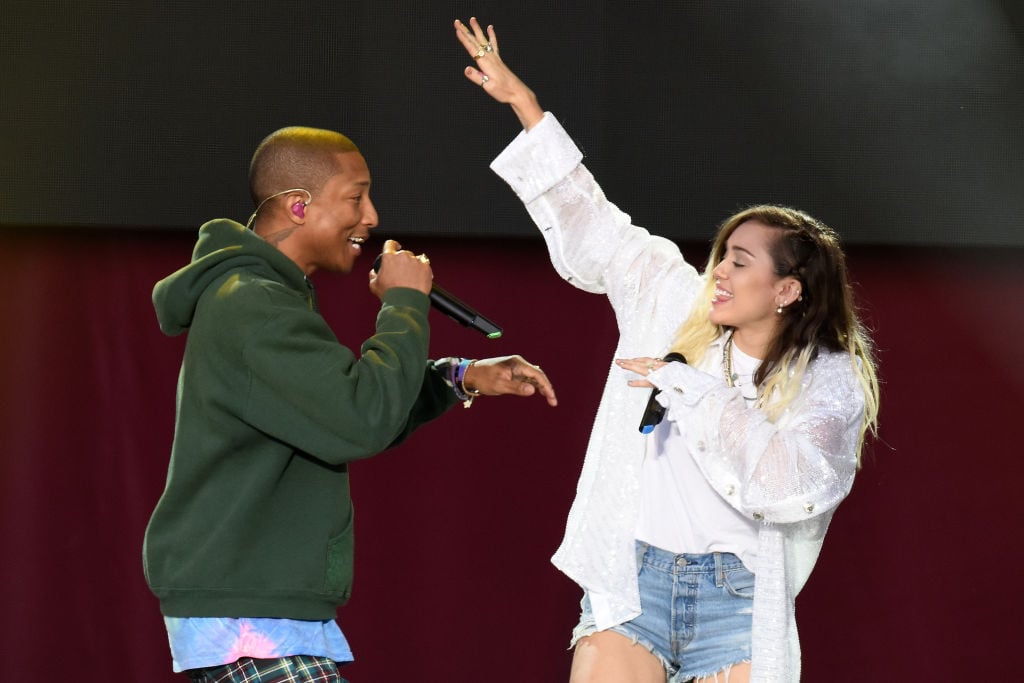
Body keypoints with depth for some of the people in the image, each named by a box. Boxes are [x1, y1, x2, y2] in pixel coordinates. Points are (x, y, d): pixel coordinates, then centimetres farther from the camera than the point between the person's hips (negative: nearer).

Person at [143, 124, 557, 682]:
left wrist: (462, 379, 12)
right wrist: (404, 304, -13)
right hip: (247, 615, -11)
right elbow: (363, 422, -26)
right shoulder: (253, 309, -18)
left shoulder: (244, 296, 17)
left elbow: (344, 403, 24)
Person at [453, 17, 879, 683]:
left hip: (736, 597, -2)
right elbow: (589, 227, 16)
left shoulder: (830, 384, -3)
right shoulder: (680, 310, 9)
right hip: (628, 578, 2)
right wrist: (521, 100, 17)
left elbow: (793, 484, -20)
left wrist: (691, 388, -16)